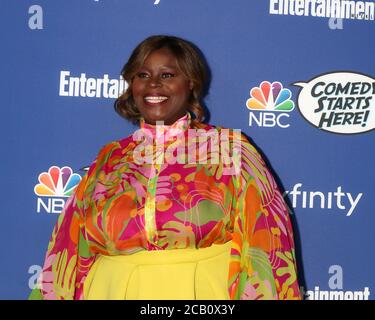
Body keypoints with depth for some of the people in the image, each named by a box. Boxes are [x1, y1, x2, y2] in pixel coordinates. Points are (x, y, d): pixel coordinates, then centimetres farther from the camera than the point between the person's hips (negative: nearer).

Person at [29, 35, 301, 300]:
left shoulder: (230, 149, -2)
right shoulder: (109, 159, 5)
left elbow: (265, 238, -5)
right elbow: (75, 248, 8)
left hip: (204, 292, -2)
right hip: (113, 291, 2)